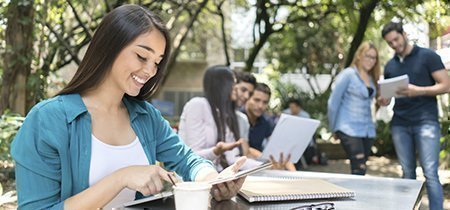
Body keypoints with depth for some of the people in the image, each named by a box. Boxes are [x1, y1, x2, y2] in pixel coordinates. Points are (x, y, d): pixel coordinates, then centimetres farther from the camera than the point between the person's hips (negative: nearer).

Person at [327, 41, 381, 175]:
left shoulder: (371, 79, 13)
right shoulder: (348, 74, -5)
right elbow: (333, 103, -4)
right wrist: (333, 129, 1)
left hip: (367, 131, 7)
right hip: (349, 130, -7)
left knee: (360, 170, 9)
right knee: (359, 169, -13)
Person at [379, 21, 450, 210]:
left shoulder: (428, 56, -1)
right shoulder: (390, 66, 15)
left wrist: (418, 91, -19)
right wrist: (383, 100, -2)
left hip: (426, 121, -5)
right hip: (399, 124, 5)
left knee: (430, 173, -9)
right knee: (408, 173, 7)